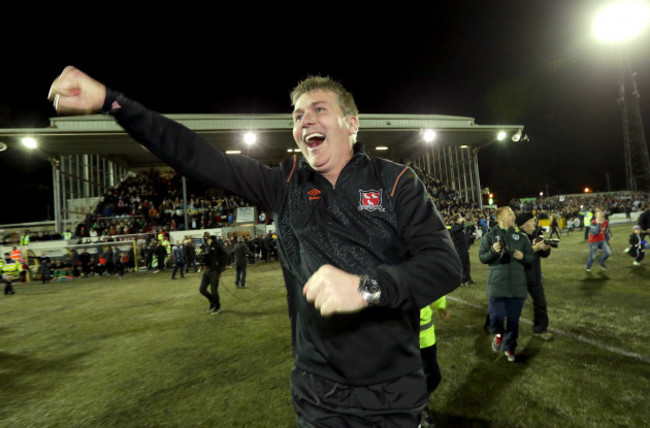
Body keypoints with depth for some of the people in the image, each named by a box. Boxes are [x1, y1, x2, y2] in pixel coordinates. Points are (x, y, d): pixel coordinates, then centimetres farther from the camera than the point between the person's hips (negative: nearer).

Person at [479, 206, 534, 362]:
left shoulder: (521, 236, 8)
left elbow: (532, 257, 12)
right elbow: (482, 258, -2)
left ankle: (509, 347, 31)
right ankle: (499, 333, 29)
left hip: (517, 285, 3)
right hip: (497, 284, -3)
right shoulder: (490, 236, -1)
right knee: (496, 316, -6)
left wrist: (523, 256, -9)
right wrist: (493, 251, -20)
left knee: (514, 319, 10)